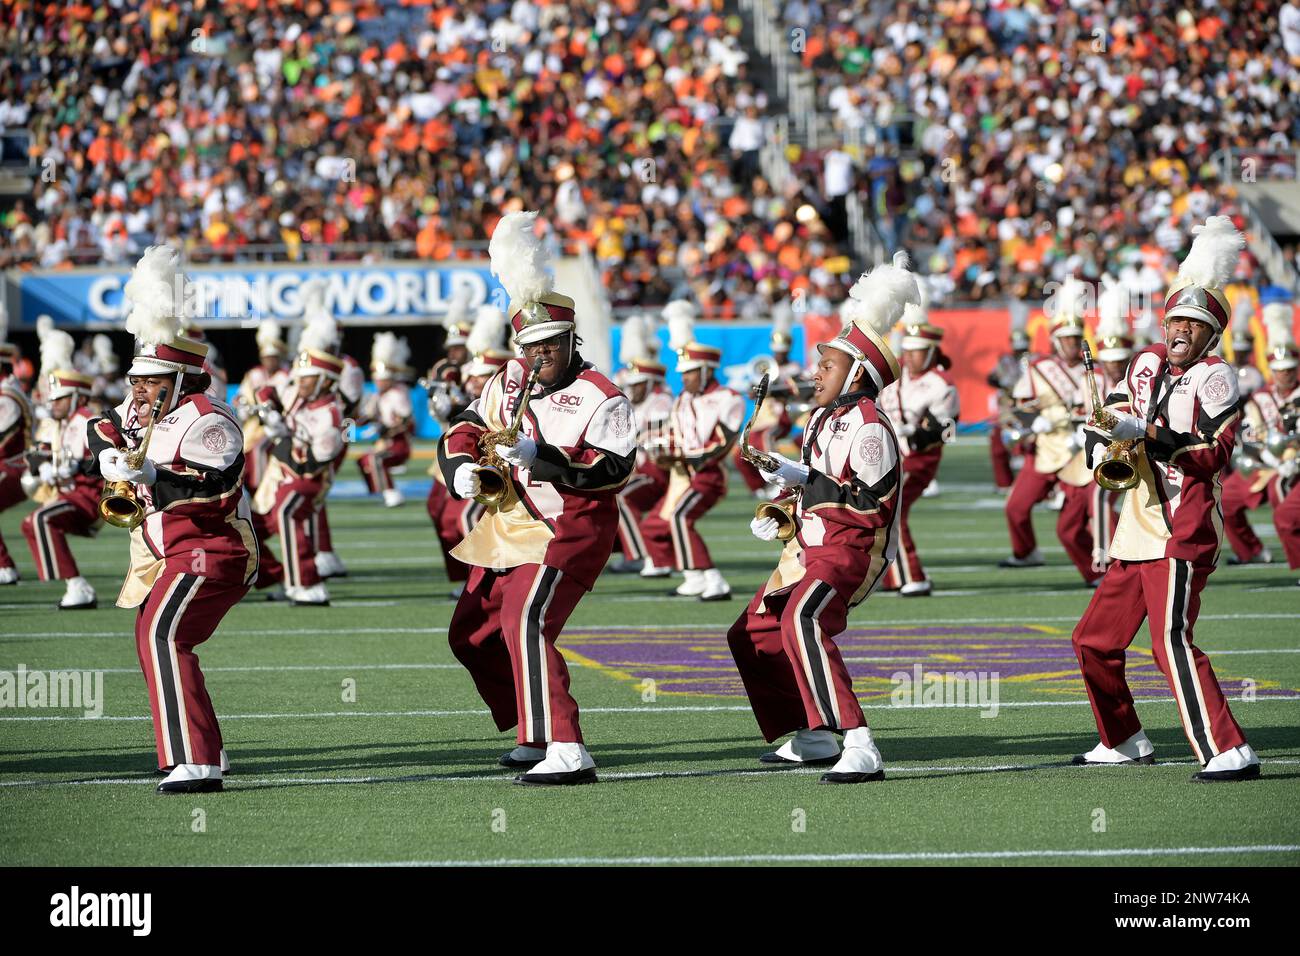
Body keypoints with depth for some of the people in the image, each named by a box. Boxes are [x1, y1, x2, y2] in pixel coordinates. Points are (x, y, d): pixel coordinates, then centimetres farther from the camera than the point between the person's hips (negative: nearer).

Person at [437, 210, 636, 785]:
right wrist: (462, 467, -10)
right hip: (507, 529, 9)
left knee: (526, 625, -27)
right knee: (472, 636, 17)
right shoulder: (510, 381, 9)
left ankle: (567, 753, -31)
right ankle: (535, 736, 32)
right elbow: (464, 430, 12)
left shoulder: (601, 398, -12)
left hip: (567, 533, -9)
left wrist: (539, 456, -31)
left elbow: (613, 468, -23)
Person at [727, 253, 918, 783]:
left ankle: (861, 749, -42)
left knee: (803, 623, -35)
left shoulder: (868, 426, -16)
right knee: (752, 635, 21)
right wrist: (781, 513, 9)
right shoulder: (823, 417, 13)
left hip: (848, 549, -11)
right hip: (810, 546, 11)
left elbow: (873, 503, -22)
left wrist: (801, 478, -20)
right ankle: (811, 738, 34)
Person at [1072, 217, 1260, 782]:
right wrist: (1102, 443, 7)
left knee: (1172, 641, -22)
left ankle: (1228, 753, -25)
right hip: (1137, 531, 9)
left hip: (1182, 532, -9)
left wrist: (1144, 434, -26)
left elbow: (1215, 452, -18)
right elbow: (1118, 404, 28)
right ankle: (1124, 741, 35)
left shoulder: (1213, 378, -7)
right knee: (1094, 640, 17)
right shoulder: (1149, 362, 13)